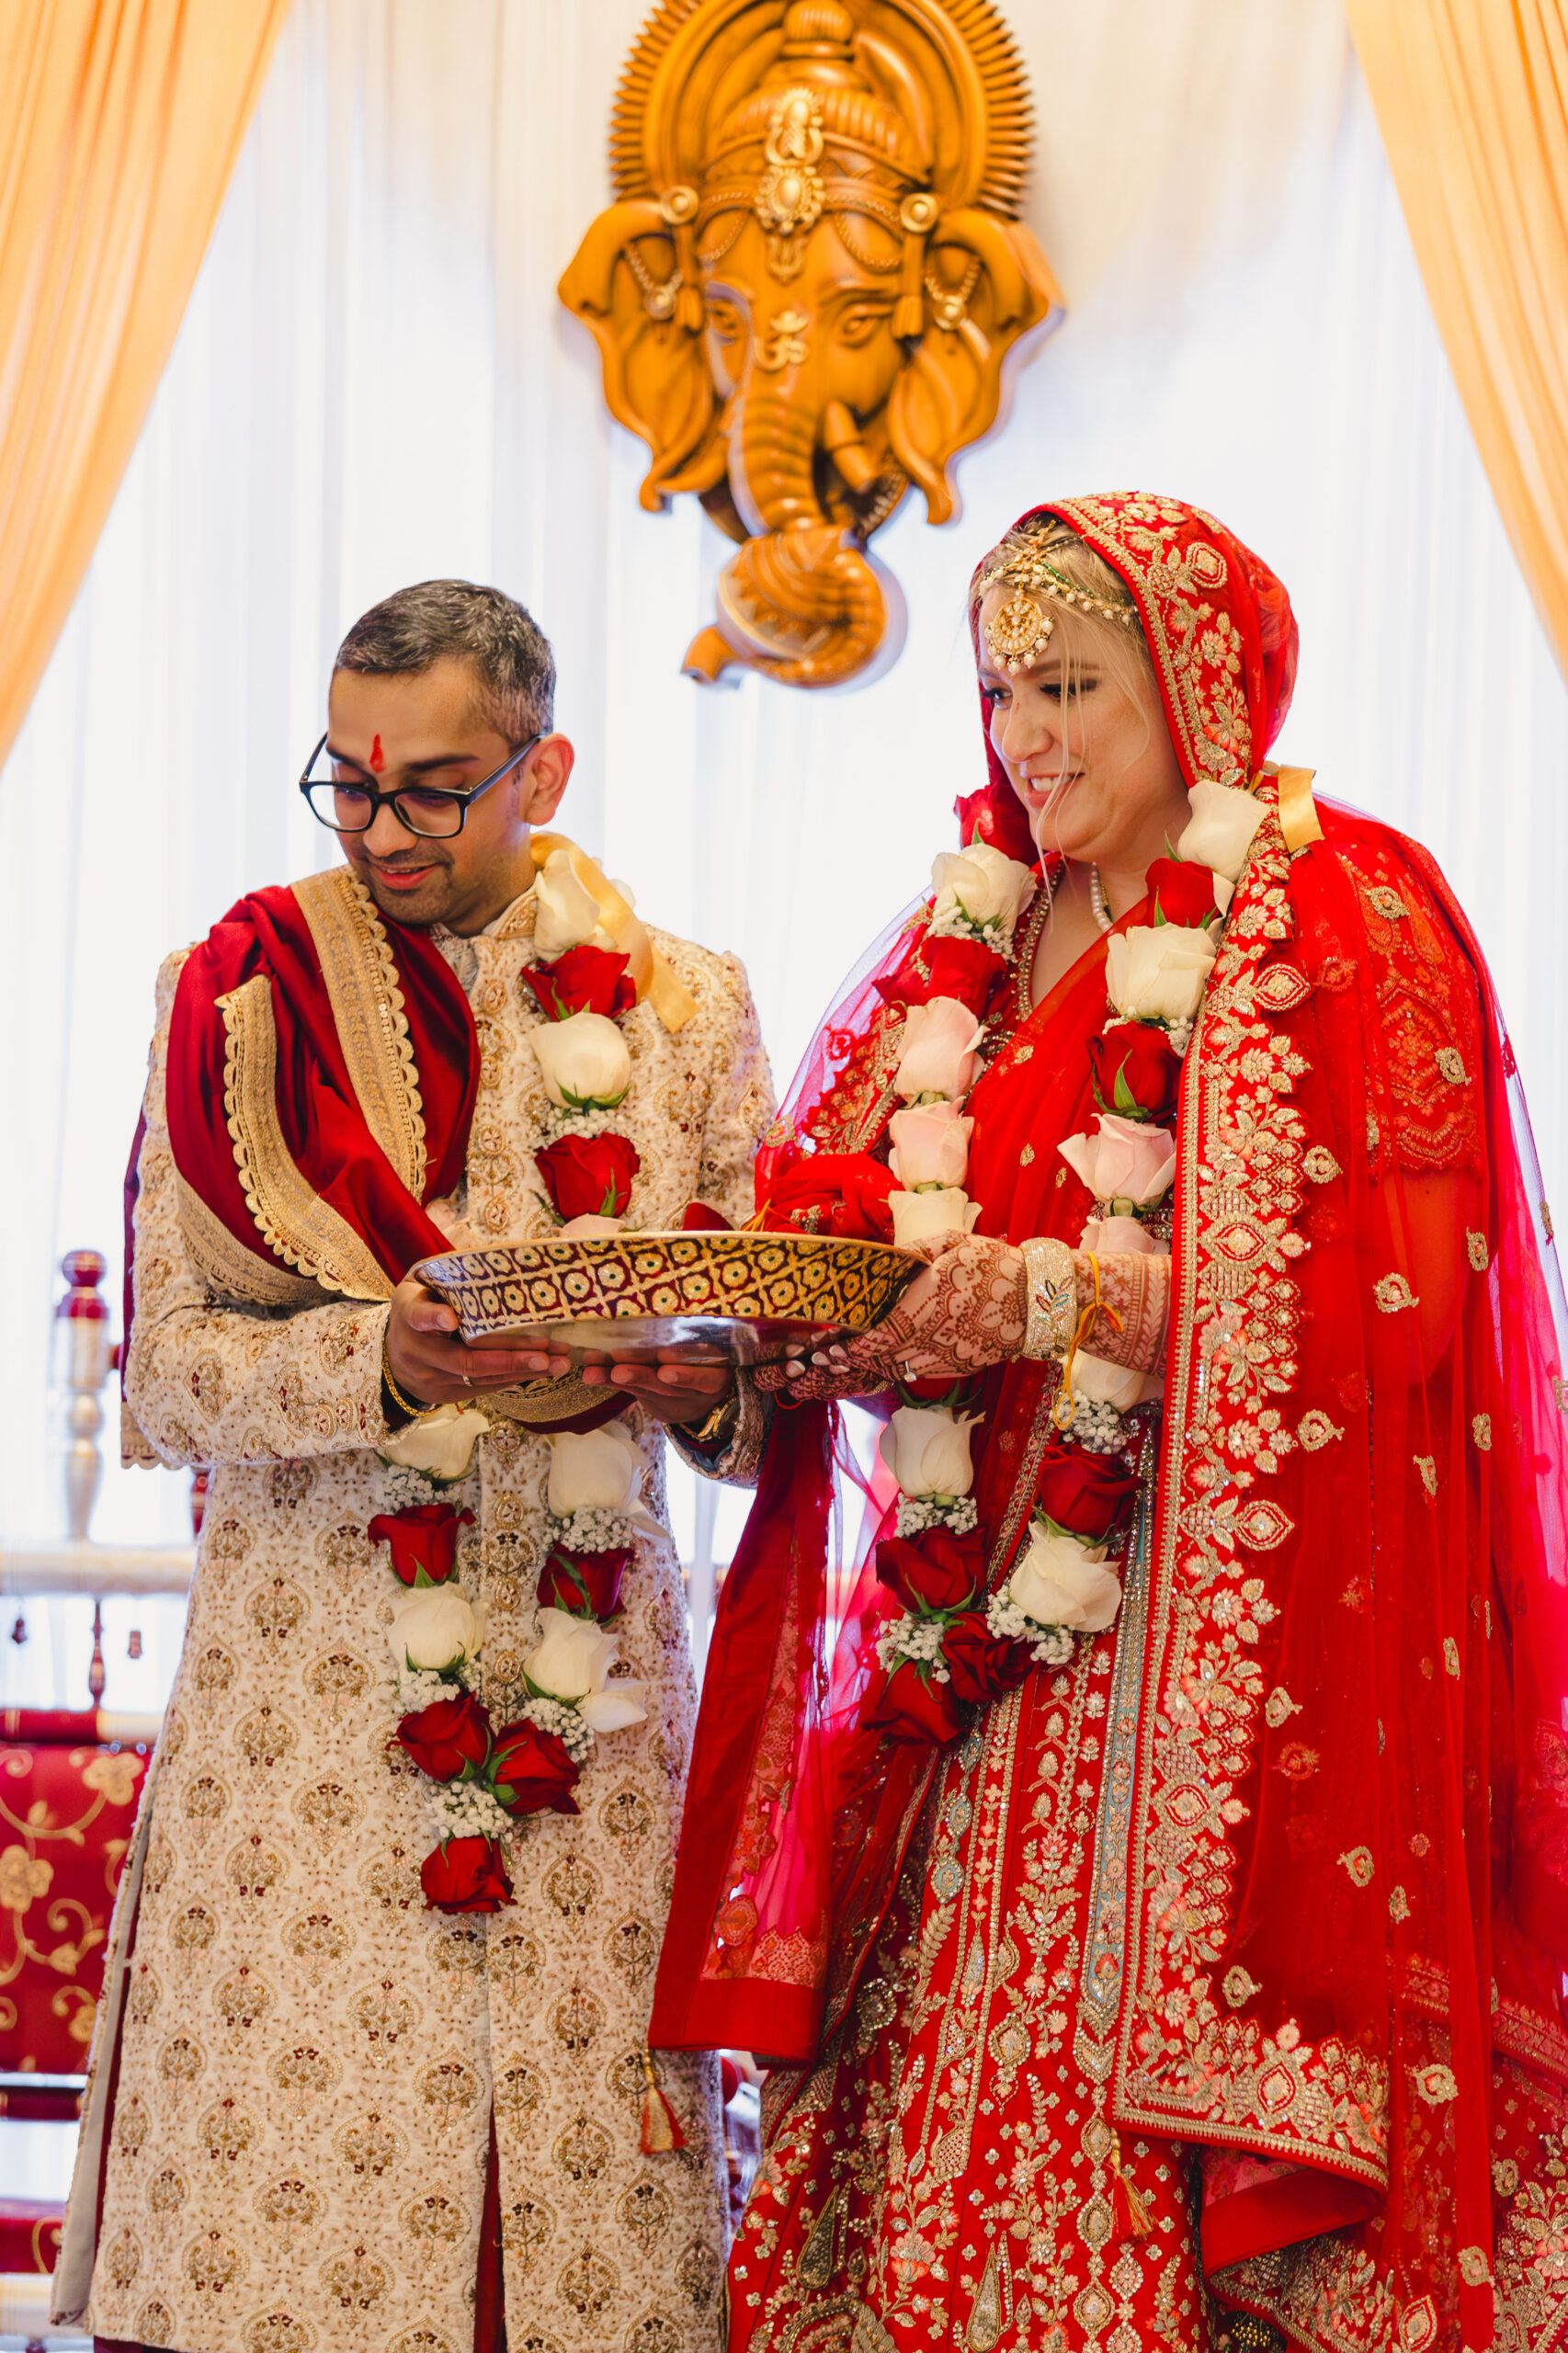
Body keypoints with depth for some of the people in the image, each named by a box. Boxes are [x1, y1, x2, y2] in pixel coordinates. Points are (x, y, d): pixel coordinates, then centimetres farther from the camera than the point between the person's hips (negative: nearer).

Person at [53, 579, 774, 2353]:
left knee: (591, 2206, -3)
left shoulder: (681, 1008, 11)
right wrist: (386, 1358, -18)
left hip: (593, 1670, 1)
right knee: (281, 2187, -6)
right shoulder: (243, 998, 6)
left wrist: (692, 1381, -12)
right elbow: (167, 1373, -1)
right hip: (299, 1665, -1)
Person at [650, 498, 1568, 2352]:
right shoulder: (967, 933, 17)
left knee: (1131, 2190, -8)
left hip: (1200, 1635, -5)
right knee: (915, 2155, 1)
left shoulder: (1347, 926, -1)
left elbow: (1350, 1300, -12)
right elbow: (822, 1214, 12)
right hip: (962, 1629, 5)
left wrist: (1050, 1302, -22)